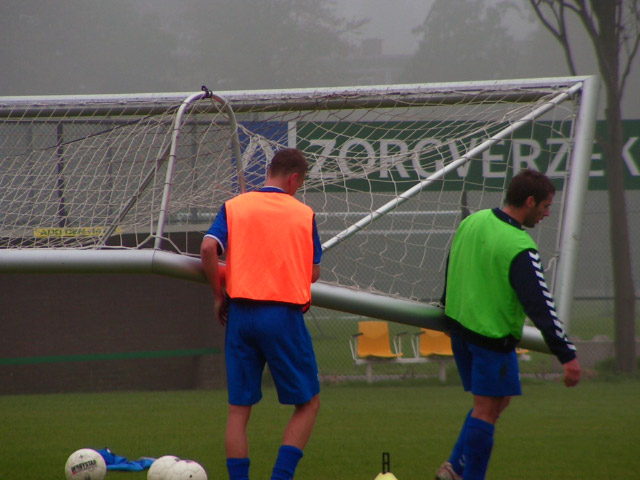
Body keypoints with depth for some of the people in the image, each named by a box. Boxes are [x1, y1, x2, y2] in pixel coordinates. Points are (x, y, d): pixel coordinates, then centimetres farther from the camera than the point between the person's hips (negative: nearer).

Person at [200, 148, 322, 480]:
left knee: (239, 409, 7)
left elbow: (208, 248, -8)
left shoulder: (234, 207, 7)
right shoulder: (304, 213, 6)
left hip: (241, 314, 2)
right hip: (285, 315, -2)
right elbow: (314, 273, 7)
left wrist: (219, 296, 4)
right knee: (308, 403, 9)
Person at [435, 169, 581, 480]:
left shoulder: (472, 221, 3)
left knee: (494, 401, 18)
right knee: (487, 409, -1)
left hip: (459, 325, 9)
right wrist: (567, 355, -22)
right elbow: (539, 305, -24)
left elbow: (451, 268, 18)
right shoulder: (520, 248, -22)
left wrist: (450, 314, 33)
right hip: (493, 335, -9)